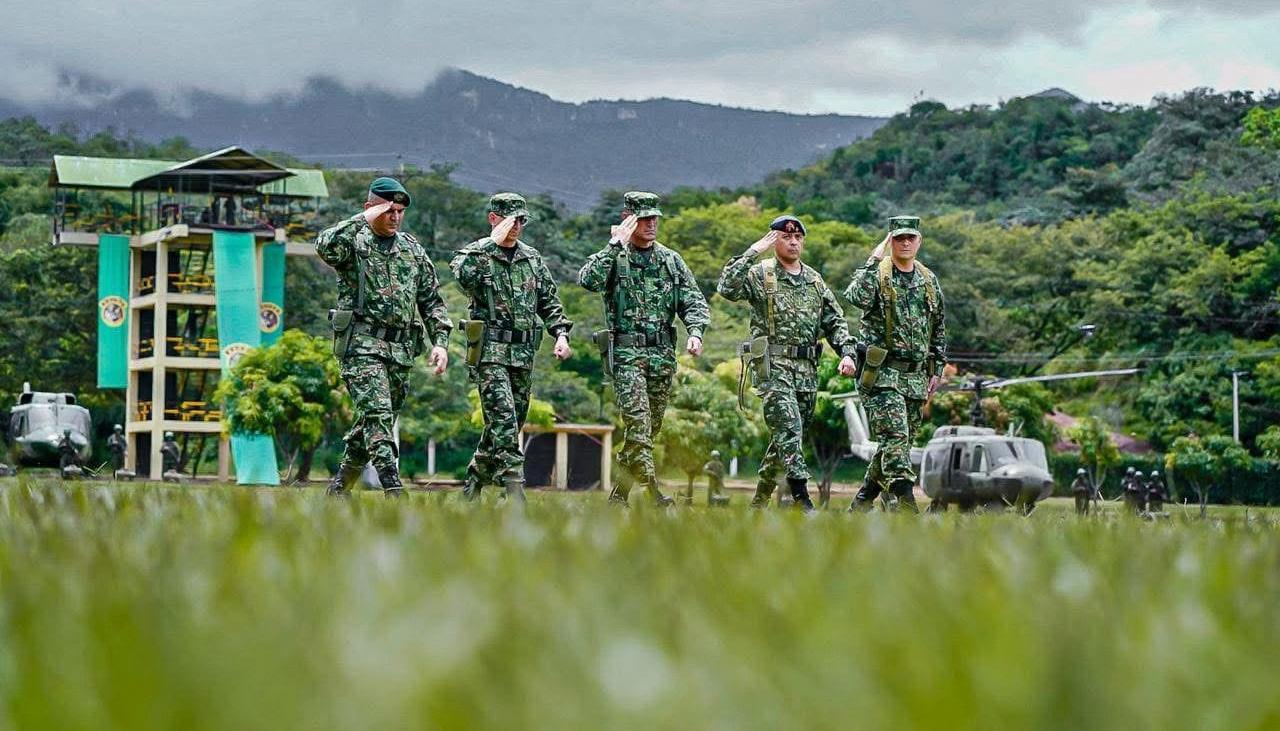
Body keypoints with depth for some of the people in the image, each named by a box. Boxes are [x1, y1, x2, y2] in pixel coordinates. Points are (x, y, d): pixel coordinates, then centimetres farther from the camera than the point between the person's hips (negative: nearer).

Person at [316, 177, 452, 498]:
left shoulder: (414, 250, 15)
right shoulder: (353, 242, -1)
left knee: (372, 422, 10)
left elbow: (432, 301, 17)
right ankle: (393, 490, -26)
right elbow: (325, 246, -26)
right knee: (378, 415, -19)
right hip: (361, 343, -6)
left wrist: (440, 341, 6)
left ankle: (339, 487, 26)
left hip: (400, 350, 6)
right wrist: (363, 219, -19)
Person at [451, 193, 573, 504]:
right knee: (503, 420, -16)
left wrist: (561, 334, 5)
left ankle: (473, 483, 24)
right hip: (490, 351, -6)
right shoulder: (476, 254, -2)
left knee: (507, 426, 9)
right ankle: (514, 489, -20)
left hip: (523, 354, 6)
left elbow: (550, 302, 19)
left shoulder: (532, 258, 15)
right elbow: (463, 274, -26)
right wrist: (493, 241, -22)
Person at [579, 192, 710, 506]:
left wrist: (695, 332, -8)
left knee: (650, 428, 6)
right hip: (626, 352, -5)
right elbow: (588, 280, -19)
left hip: (663, 354, 5)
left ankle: (618, 495, 15)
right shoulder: (613, 257, 1)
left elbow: (693, 300, 11)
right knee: (638, 421, -19)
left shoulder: (671, 260, 14)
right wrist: (616, 245, -18)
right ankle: (653, 492, -27)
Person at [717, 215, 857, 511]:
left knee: (788, 434, 9)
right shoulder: (760, 274, 0)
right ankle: (801, 496, -24)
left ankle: (760, 500, 21)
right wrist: (752, 252, -18)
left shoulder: (815, 281, 17)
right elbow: (727, 288, -18)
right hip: (772, 364, -6)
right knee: (789, 426, -20)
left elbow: (835, 321, 18)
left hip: (807, 368, 6)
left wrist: (846, 353, 4)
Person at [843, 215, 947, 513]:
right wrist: (874, 260, -21)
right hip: (881, 373, -6)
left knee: (899, 442, 8)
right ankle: (905, 499, -24)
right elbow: (857, 298, -27)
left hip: (916, 377, 6)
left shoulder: (929, 280, 13)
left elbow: (939, 328, 20)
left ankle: (863, 501, 20)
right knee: (895, 436, -17)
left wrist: (937, 369, 15)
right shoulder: (876, 274, -4)